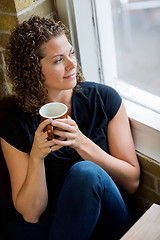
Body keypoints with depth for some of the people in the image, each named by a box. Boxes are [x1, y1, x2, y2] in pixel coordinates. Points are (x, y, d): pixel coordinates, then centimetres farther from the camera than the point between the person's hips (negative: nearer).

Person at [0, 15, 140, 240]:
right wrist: (36, 156, -25)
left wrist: (82, 143, -20)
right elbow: (30, 213, -7)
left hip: (109, 220, 1)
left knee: (85, 172, -30)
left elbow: (132, 182, -6)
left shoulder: (105, 99, -5)